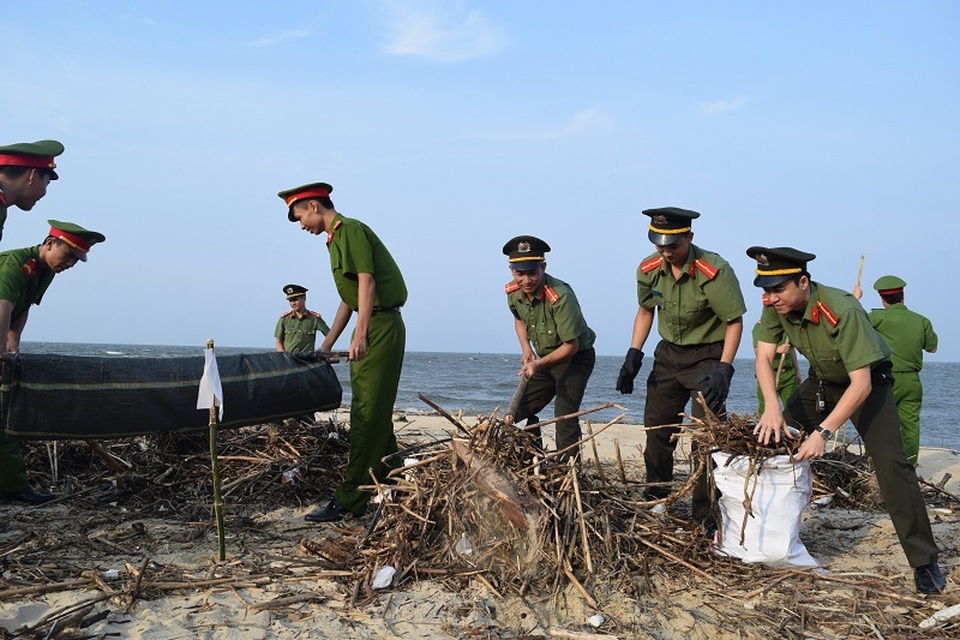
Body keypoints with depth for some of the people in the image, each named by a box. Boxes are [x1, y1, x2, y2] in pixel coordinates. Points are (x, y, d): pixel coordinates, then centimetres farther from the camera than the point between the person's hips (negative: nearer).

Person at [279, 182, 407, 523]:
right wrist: (325, 348, 24)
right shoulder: (337, 237, 20)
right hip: (372, 330, 10)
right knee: (376, 414, 15)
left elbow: (367, 281, -21)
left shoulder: (351, 229, -10)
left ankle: (349, 500, -8)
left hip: (380, 327, -10)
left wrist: (360, 335, -27)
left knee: (367, 414, -9)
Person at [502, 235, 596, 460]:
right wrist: (526, 349, -3)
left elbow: (571, 345, -26)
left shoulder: (560, 297, -32)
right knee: (519, 410, 8)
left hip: (575, 358, -7)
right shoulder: (513, 292, -10)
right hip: (544, 359, 8)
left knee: (564, 416, -20)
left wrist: (539, 364, -32)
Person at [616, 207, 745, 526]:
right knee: (656, 428, 12)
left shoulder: (714, 271, -24)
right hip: (668, 353, 6)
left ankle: (707, 520, -2)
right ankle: (654, 502, 29)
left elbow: (735, 322, -18)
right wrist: (633, 355, 2)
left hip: (707, 356, -6)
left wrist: (723, 370, -25)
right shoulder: (649, 269, -6)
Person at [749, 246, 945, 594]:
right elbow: (763, 357, -20)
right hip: (821, 381, 6)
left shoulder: (842, 311, -37)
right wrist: (772, 408, -38)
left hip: (867, 381, -6)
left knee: (889, 461, -20)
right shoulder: (776, 306, -19)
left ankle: (924, 562, -12)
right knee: (777, 444, 2)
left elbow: (861, 384, -37)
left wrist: (823, 433, -43)